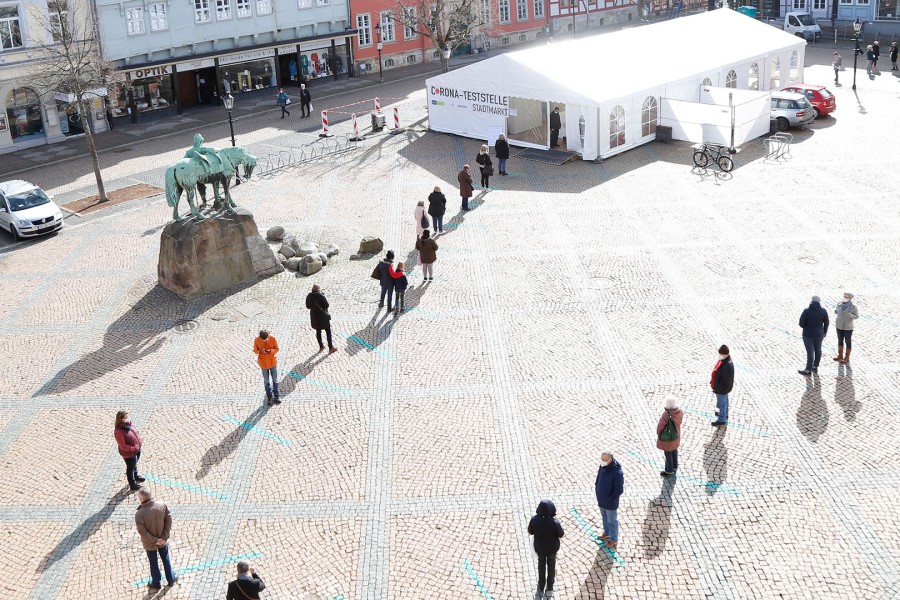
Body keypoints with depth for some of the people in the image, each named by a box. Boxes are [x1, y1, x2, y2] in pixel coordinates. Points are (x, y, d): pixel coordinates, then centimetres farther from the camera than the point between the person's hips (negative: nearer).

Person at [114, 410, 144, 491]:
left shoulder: (128, 424, -8)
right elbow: (123, 446, -30)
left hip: (137, 449, 8)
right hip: (129, 453, -8)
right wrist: (134, 448, -26)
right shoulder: (119, 432, -33)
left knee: (135, 464, 31)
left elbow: (136, 432, 9)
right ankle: (132, 484, 35)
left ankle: (135, 476, 58)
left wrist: (140, 440, -3)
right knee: (130, 468, 14)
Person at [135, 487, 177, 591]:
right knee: (166, 559, 26)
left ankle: (156, 583, 42)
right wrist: (165, 536, -7)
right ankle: (171, 579, 44)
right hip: (163, 540, 2)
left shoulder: (139, 514, -32)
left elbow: (142, 531, -24)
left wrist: (154, 540, -12)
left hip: (150, 544, -2)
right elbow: (168, 520, -13)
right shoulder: (162, 505, -22)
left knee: (154, 563, 21)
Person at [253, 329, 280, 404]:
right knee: (266, 380, 12)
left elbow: (276, 349, -8)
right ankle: (269, 395, 27)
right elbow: (255, 350, -4)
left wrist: (270, 351, -29)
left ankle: (276, 396, 24)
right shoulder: (257, 340, -15)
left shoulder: (273, 339, -17)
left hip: (272, 362, 0)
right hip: (263, 363, 0)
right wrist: (260, 351, -26)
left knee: (275, 379, 10)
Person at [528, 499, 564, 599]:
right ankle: (549, 587, 42)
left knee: (541, 566, 26)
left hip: (539, 547, 1)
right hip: (552, 548, -1)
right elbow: (561, 534, -16)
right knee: (551, 566, 25)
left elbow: (530, 532, -10)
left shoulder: (534, 520, -27)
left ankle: (541, 587, 41)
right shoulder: (555, 522, -33)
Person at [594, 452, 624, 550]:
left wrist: (610, 499, -18)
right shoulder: (602, 467, -10)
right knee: (604, 517, 28)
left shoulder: (617, 473, -32)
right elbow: (598, 479, 8)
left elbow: (619, 490, -25)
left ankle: (613, 539, 33)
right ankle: (607, 532, 51)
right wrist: (597, 490, 4)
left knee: (612, 520, 13)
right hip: (601, 499, 7)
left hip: (610, 502, -7)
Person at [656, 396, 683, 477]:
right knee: (674, 451, 27)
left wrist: (658, 433, -4)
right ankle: (675, 467, 47)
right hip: (676, 436, 6)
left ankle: (669, 471, 31)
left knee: (668, 454, 13)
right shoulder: (680, 412, -18)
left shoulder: (666, 415, -36)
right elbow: (678, 422, -2)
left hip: (667, 438, -6)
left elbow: (660, 426, -22)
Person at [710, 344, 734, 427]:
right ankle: (724, 414, 51)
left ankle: (722, 420, 30)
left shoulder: (728, 365, -36)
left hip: (722, 389, -9)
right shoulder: (722, 360, -7)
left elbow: (726, 381, -30)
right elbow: (717, 372, 9)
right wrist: (712, 381, 11)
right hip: (723, 387, 9)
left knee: (721, 403, 11)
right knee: (724, 401, 29)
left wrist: (717, 389, -22)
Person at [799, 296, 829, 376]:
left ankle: (808, 370, 3)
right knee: (818, 350, 17)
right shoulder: (823, 311, -4)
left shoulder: (807, 311, -17)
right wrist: (824, 333, 19)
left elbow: (801, 323, -14)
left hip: (808, 335, -4)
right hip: (819, 334, 4)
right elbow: (826, 323, 5)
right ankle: (815, 367, 28)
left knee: (810, 352, -1)